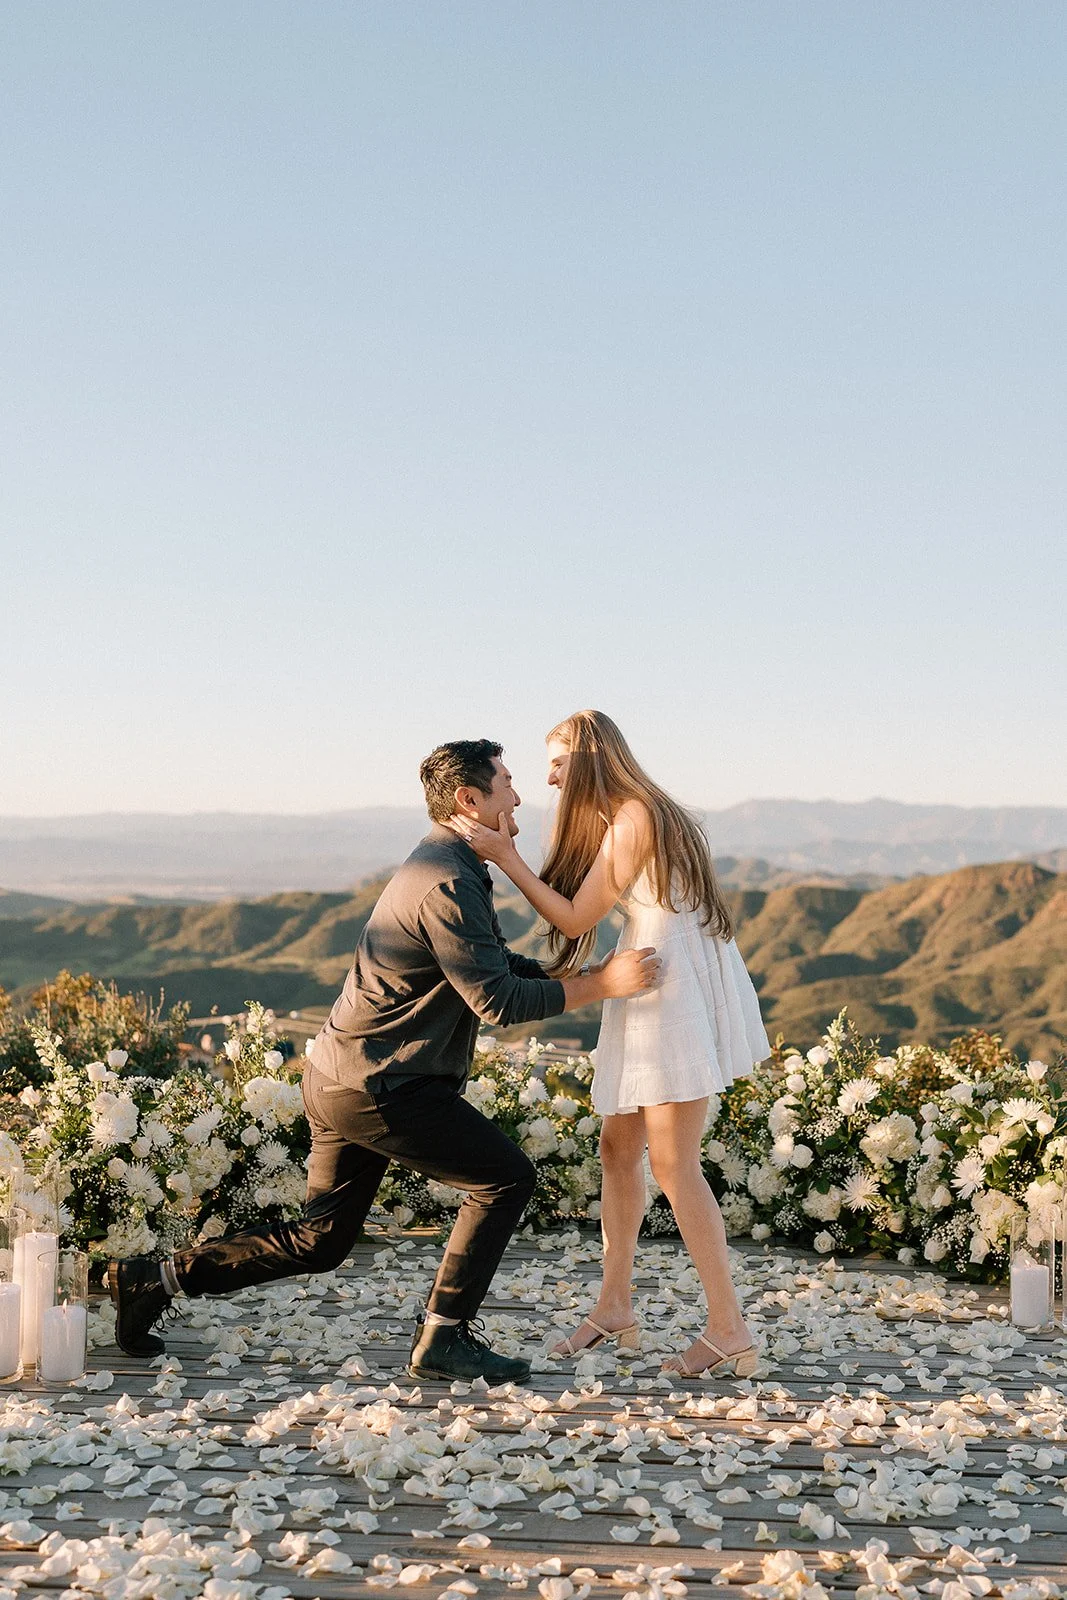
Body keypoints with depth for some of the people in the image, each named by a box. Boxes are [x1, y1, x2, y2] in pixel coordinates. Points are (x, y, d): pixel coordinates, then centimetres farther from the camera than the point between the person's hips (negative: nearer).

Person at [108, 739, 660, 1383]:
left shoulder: (446, 866, 15)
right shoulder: (447, 884, -19)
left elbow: (497, 964, 23)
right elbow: (497, 1001, -23)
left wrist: (587, 976, 14)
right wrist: (601, 986, -19)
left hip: (340, 1078, 10)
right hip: (382, 1085, -10)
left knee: (319, 1242, 16)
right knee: (506, 1176, -4)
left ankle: (155, 1279, 20)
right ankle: (443, 1337, 3)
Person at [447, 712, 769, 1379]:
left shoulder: (634, 816, -14)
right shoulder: (619, 819, 17)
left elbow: (574, 919, -12)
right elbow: (581, 911, 13)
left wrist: (506, 857, -10)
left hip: (680, 990, -10)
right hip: (650, 992, 10)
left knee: (673, 1162, -8)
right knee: (620, 1144, 12)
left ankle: (730, 1330, -2)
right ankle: (616, 1307, 22)